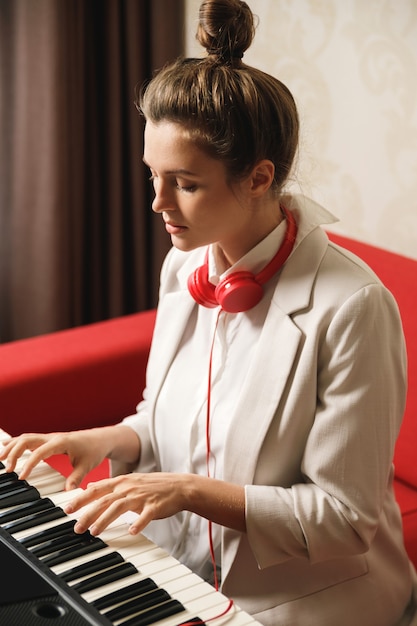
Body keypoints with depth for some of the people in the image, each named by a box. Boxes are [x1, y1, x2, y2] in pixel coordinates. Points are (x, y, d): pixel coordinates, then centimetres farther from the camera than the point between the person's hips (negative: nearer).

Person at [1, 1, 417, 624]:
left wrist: (191, 490, -24)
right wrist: (112, 439, -6)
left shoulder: (351, 307, -22)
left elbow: (346, 515, -18)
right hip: (185, 570, 6)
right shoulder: (184, 268, 0)